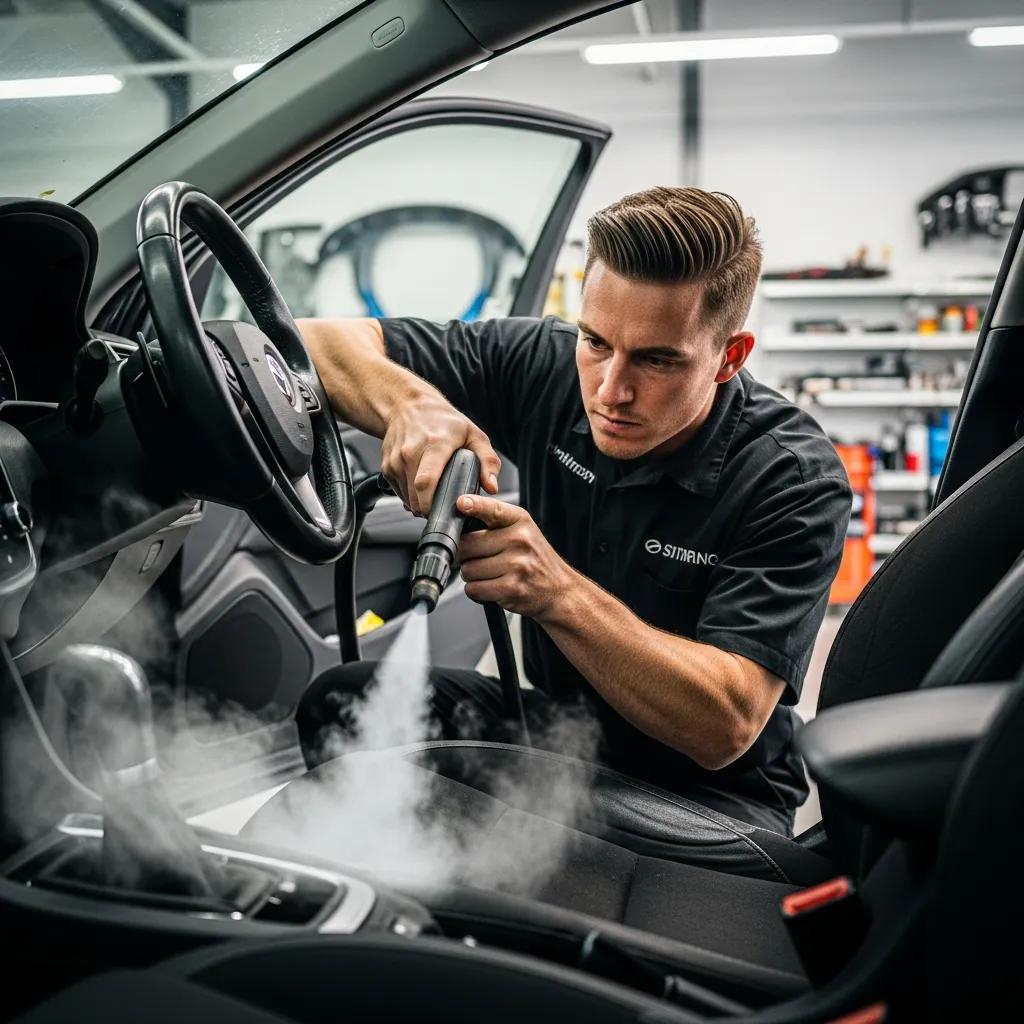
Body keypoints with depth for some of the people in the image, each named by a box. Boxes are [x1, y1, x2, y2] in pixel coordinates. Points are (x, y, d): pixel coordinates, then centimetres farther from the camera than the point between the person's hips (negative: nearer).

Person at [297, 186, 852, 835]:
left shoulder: (795, 478, -20)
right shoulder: (545, 365, -9)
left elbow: (725, 728, -27)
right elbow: (320, 342, -7)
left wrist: (557, 593, -39)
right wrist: (413, 406, -29)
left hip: (707, 791, -3)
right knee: (345, 700, -21)